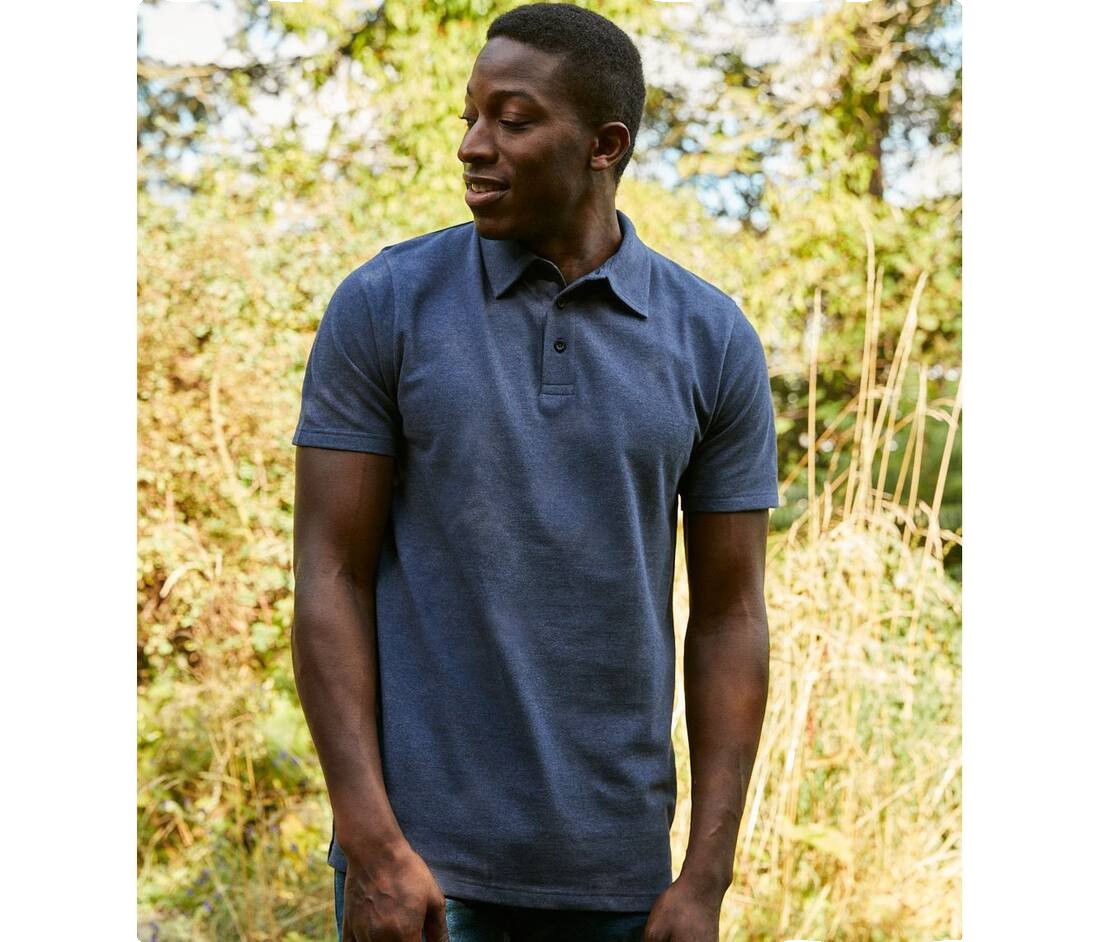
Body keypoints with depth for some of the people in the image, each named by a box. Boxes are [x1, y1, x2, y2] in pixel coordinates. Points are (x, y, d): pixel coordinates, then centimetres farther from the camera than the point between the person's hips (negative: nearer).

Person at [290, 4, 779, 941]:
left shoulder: (714, 341, -1)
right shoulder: (381, 307, -5)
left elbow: (729, 614, 1)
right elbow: (330, 578, -7)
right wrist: (373, 846, -15)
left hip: (616, 864, 2)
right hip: (422, 856, -2)